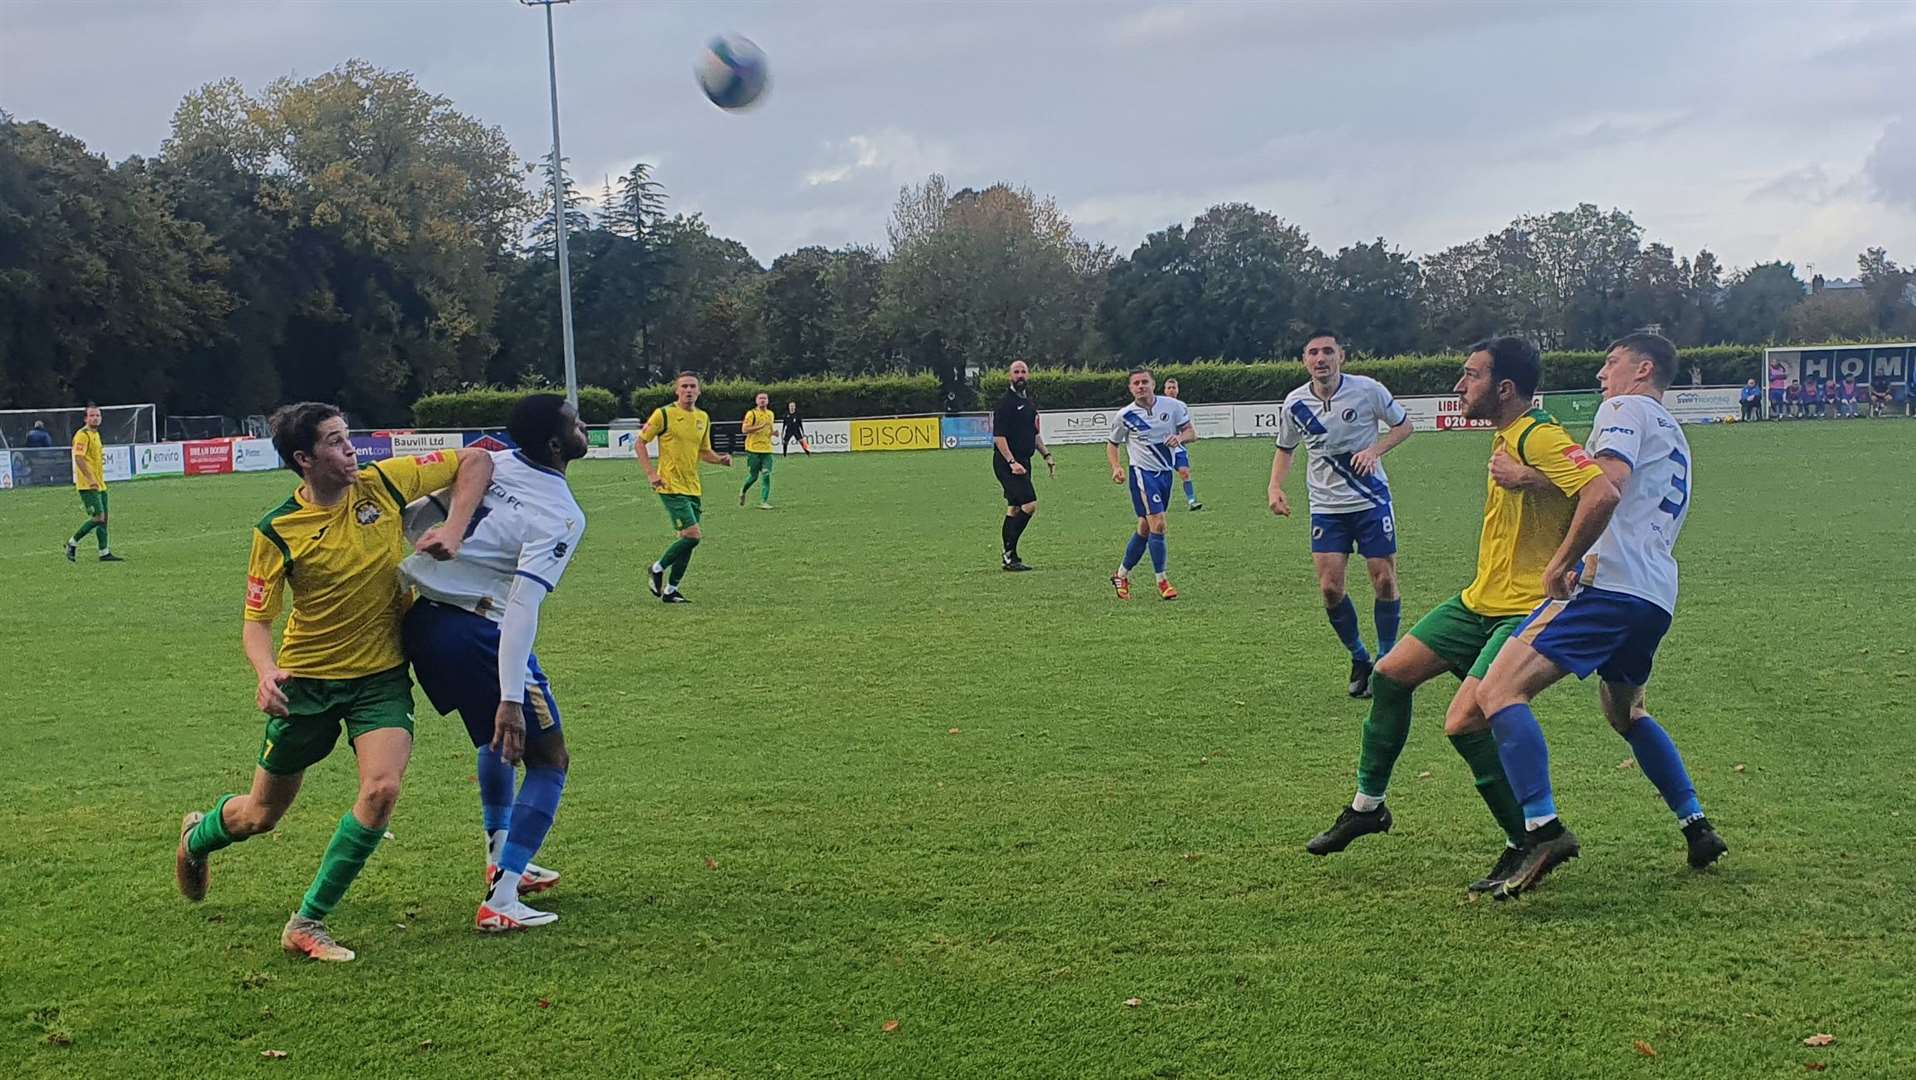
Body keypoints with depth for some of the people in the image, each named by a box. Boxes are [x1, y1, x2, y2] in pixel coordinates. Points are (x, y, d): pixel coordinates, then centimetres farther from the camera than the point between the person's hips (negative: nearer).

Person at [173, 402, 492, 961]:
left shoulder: (385, 482, -9)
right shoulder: (276, 532, -13)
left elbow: (476, 461, -4)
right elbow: (256, 622, -7)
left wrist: (451, 532, -16)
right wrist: (266, 672, -28)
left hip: (382, 676, 1)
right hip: (306, 681, -1)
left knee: (381, 789, -23)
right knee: (261, 815, 12)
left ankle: (308, 924, -7)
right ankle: (197, 836, 50)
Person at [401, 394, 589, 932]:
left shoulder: (489, 464, 6)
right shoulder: (563, 517, -14)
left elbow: (413, 517, 10)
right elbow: (522, 605, -23)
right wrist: (511, 699, -25)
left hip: (420, 619, 8)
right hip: (479, 633, -8)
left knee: (498, 738, 32)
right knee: (549, 760, 5)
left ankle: (501, 861, 42)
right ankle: (500, 902, -2)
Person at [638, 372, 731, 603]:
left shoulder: (703, 418, 10)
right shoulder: (663, 414, -7)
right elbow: (640, 442, -2)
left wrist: (721, 459, -1)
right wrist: (650, 473, -12)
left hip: (693, 487, 7)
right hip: (671, 486, -7)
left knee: (688, 540, 6)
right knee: (692, 535, -15)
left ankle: (670, 590, 17)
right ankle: (658, 569, 7)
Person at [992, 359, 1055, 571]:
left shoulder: (1030, 402, 16)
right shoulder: (1005, 402, -11)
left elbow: (1034, 434, 26)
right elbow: (998, 436, -17)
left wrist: (1046, 455, 18)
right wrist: (1012, 462, -24)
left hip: (1022, 462, 9)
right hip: (1007, 463, -9)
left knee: (1014, 509, 9)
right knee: (1030, 505, -15)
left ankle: (1009, 558, 13)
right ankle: (1009, 553, -9)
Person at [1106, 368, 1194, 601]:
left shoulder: (1173, 406, -2)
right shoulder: (1125, 415, -6)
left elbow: (1190, 433, 3)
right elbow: (1112, 444, 7)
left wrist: (1180, 437, -20)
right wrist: (1116, 467, -10)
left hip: (1166, 472, 4)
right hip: (1142, 473, -4)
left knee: (1145, 528, 11)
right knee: (1158, 524, -16)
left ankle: (1121, 575, 27)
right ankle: (1162, 581, -7)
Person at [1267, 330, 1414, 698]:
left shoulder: (1367, 389, -10)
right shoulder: (1295, 403, -2)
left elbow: (1404, 425, 3)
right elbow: (1285, 449, 14)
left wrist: (1375, 450, -14)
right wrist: (1275, 488, -2)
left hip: (1372, 500, -2)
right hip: (1326, 505, 2)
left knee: (1384, 581, -3)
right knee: (1330, 587, -6)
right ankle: (1358, 658, 16)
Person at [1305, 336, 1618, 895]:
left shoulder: (1538, 436, -19)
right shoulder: (1505, 439, 12)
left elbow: (1603, 493, -30)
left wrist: (1563, 568, -26)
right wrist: (1518, 477, 7)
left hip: (1526, 611, -10)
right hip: (1481, 600, 10)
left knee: (1464, 722, -18)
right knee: (1390, 673, 12)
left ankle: (1529, 844, 1)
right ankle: (1368, 805, 27)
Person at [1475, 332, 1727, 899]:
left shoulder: (1626, 408, 2)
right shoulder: (1674, 438, 30)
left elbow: (1608, 486, -17)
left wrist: (1561, 561, -15)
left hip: (1608, 581, -10)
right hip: (1657, 596, 10)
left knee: (1499, 690, -18)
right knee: (1625, 712, 32)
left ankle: (1544, 829, -30)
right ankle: (1697, 828, 30)